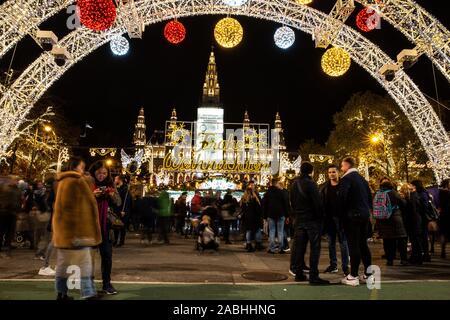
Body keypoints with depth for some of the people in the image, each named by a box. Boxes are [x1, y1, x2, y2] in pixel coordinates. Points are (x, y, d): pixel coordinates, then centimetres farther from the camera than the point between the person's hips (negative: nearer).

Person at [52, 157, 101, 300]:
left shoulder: (61, 181, 17)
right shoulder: (78, 180, -10)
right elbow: (90, 203, -11)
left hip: (62, 225, 9)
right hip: (78, 226, -9)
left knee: (63, 261, 12)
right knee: (85, 261, -8)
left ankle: (61, 293, 18)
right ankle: (88, 294, -9)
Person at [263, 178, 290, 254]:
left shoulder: (267, 193, 5)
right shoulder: (281, 192, -6)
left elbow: (264, 205, 9)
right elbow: (286, 204, -4)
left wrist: (265, 216, 14)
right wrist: (287, 215, 2)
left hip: (270, 215, 2)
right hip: (280, 215, -2)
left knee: (271, 231, 5)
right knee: (280, 232, 4)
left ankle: (271, 248, 2)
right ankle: (280, 248, 5)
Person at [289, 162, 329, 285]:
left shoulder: (294, 184, 9)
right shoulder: (310, 183, -13)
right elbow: (318, 202, -15)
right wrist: (321, 217, -5)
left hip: (299, 219, 7)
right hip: (312, 219, -7)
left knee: (299, 247, 10)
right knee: (314, 248, -1)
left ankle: (299, 273, 17)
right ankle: (313, 276, 0)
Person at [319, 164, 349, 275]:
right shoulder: (324, 187, 8)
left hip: (340, 217, -4)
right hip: (328, 217, 4)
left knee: (343, 242, 3)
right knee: (331, 242, 11)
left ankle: (345, 266, 9)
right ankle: (333, 265, 20)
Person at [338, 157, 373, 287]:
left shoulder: (346, 178, -11)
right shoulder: (362, 179, 14)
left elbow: (341, 197, -19)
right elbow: (369, 197, 16)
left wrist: (341, 213, -6)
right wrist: (366, 210, 20)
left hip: (352, 216, -7)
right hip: (364, 215, 7)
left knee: (353, 245, -4)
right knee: (363, 244, 13)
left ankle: (353, 276, 1)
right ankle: (368, 275, 18)